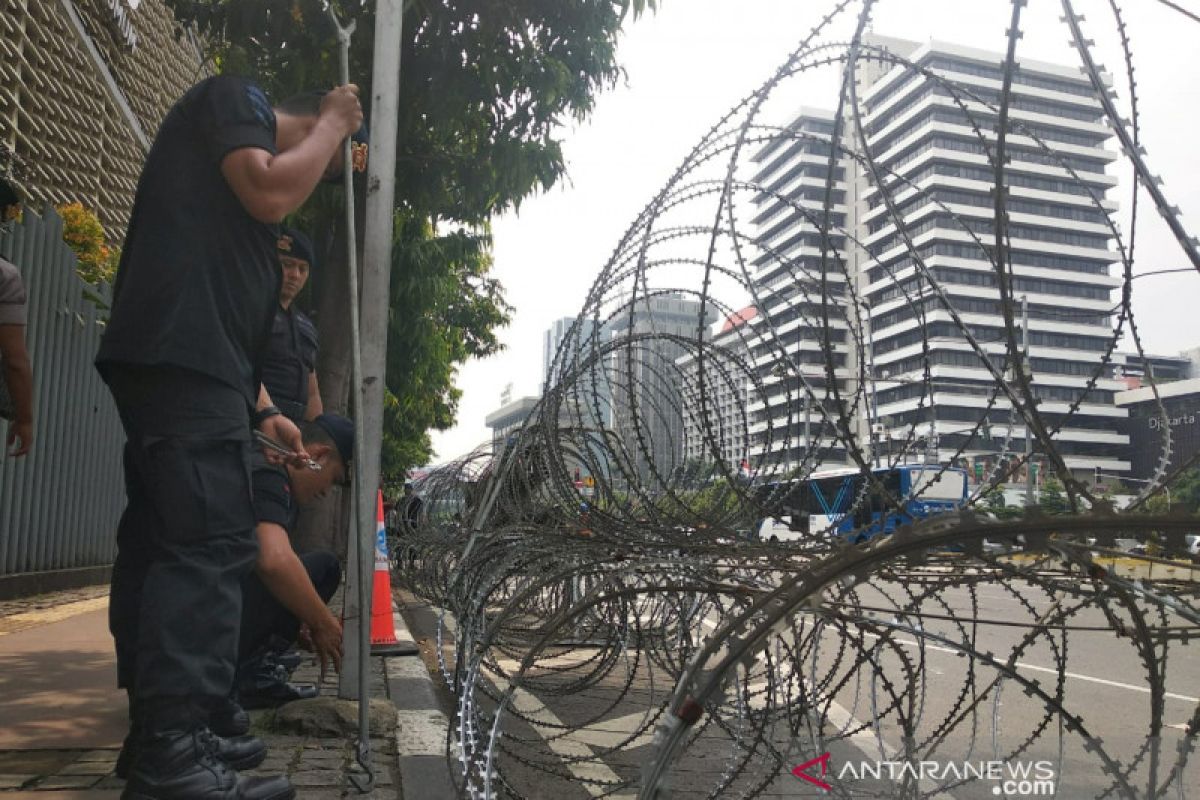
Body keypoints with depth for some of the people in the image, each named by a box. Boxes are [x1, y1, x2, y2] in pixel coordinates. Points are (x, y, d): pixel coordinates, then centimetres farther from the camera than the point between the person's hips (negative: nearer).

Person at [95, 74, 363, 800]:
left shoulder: (248, 151, 31)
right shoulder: (235, 97, 7)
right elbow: (270, 193, -13)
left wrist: (265, 410, 21)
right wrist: (334, 121, 4)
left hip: (186, 364, 10)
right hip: (178, 358, -10)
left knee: (159, 544, 8)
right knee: (209, 545, -15)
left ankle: (162, 735, 14)